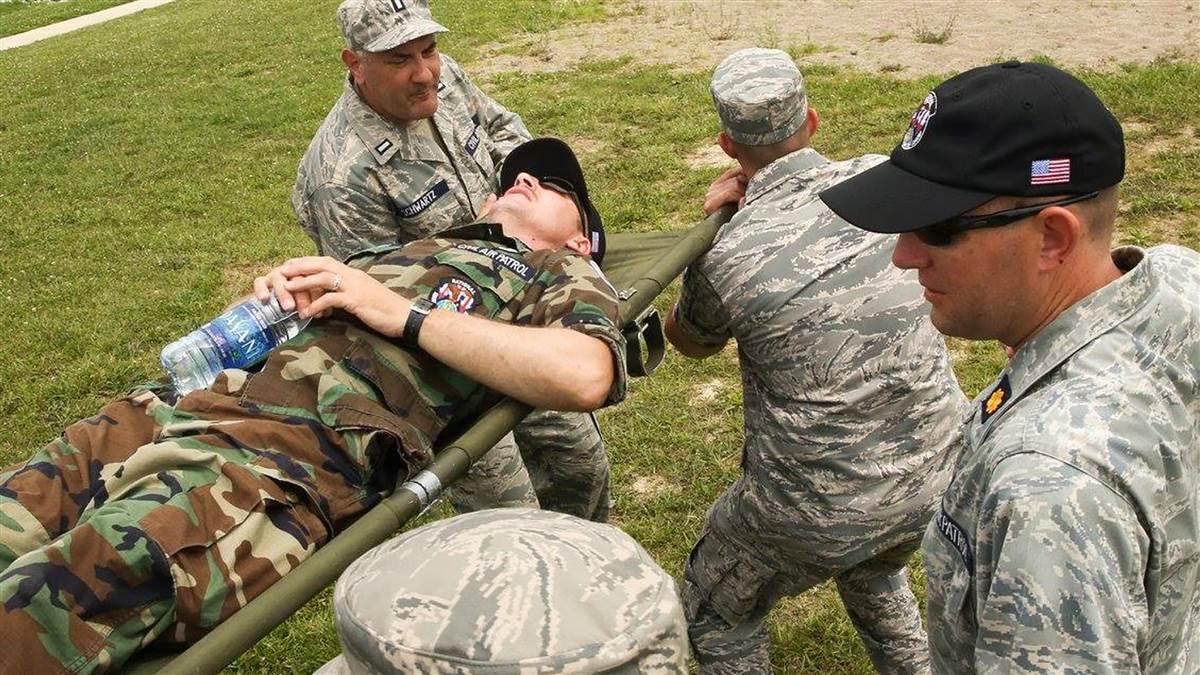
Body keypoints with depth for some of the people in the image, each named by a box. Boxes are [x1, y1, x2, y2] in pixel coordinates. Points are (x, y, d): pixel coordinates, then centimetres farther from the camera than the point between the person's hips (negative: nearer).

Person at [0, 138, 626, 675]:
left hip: (297, 456, -7)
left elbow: (584, 376, -10)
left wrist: (405, 313, -5)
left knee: (56, 598, -30)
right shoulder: (404, 250, 33)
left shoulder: (562, 272, 14)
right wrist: (280, 287, 12)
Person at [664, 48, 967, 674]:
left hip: (816, 511, -5)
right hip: (935, 480, 5)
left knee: (716, 622, 24)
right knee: (872, 574, 39)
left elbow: (688, 342, 7)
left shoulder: (726, 258, -18)